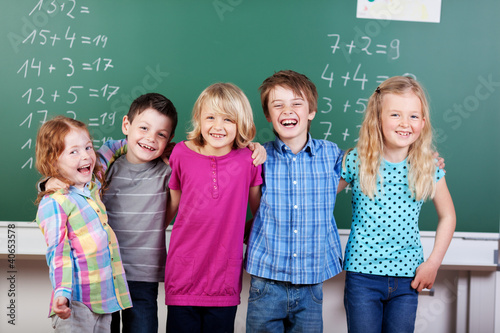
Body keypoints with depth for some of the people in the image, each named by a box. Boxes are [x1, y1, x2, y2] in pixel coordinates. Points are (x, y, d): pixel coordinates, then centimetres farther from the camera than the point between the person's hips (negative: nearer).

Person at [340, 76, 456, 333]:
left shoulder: (428, 167, -2)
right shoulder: (356, 162, -8)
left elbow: (447, 216, 9)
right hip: (363, 273, -2)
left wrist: (433, 263, 3)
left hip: (408, 278, 2)